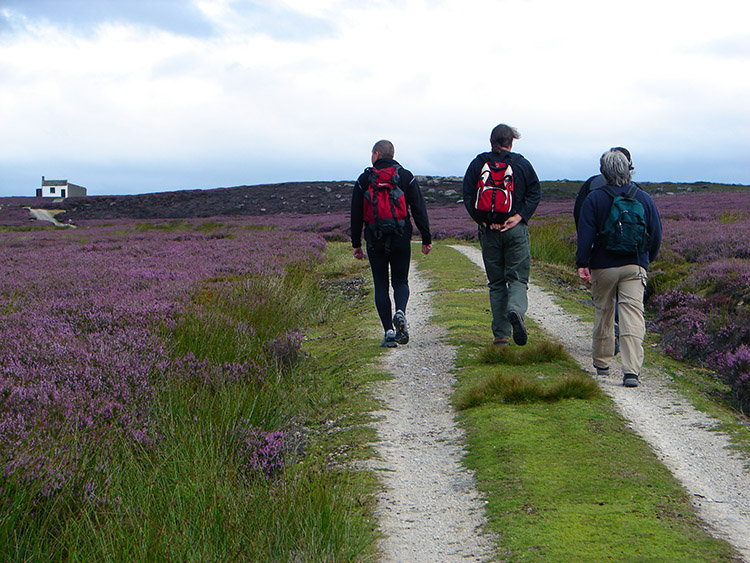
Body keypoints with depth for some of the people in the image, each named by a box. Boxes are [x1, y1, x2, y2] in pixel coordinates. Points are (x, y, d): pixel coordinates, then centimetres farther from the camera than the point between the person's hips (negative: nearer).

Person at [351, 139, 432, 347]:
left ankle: (388, 331, -2)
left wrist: (356, 244, 11)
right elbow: (419, 210, -1)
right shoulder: (406, 177, 4)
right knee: (400, 281, 12)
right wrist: (426, 239, 3)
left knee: (381, 286, 6)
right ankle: (400, 312, -18)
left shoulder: (364, 179, 2)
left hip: (375, 241, -1)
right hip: (401, 239, 1)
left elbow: (356, 214, 4)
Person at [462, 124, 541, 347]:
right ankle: (516, 310, -28)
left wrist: (482, 220, -6)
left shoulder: (478, 164, 6)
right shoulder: (522, 164, 4)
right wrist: (519, 216, -9)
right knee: (517, 278, 4)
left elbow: (467, 196, -2)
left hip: (488, 231, 1)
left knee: (496, 283, 9)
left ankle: (501, 334, 5)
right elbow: (535, 193, -5)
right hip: (516, 230, -1)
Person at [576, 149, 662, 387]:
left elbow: (585, 235, -10)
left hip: (603, 267, 0)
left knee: (603, 313, 15)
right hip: (635, 266, 0)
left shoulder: (594, 199, -5)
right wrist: (647, 259, 22)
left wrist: (582, 264, -6)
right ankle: (631, 370, -17)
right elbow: (656, 234, 8)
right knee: (633, 316, -6)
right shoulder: (644, 198, 2)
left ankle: (602, 362, 29)